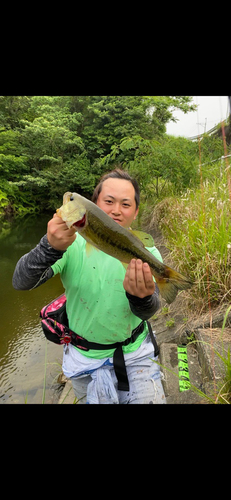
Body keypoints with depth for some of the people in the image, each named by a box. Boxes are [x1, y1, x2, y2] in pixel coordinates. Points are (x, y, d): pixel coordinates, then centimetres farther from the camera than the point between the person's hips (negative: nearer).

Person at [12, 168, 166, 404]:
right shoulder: (73, 243, -17)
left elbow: (147, 311, -23)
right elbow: (21, 282, -25)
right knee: (92, 399, 21)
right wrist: (51, 247, -45)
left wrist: (141, 297, -47)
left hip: (136, 353, 1)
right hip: (85, 357, 0)